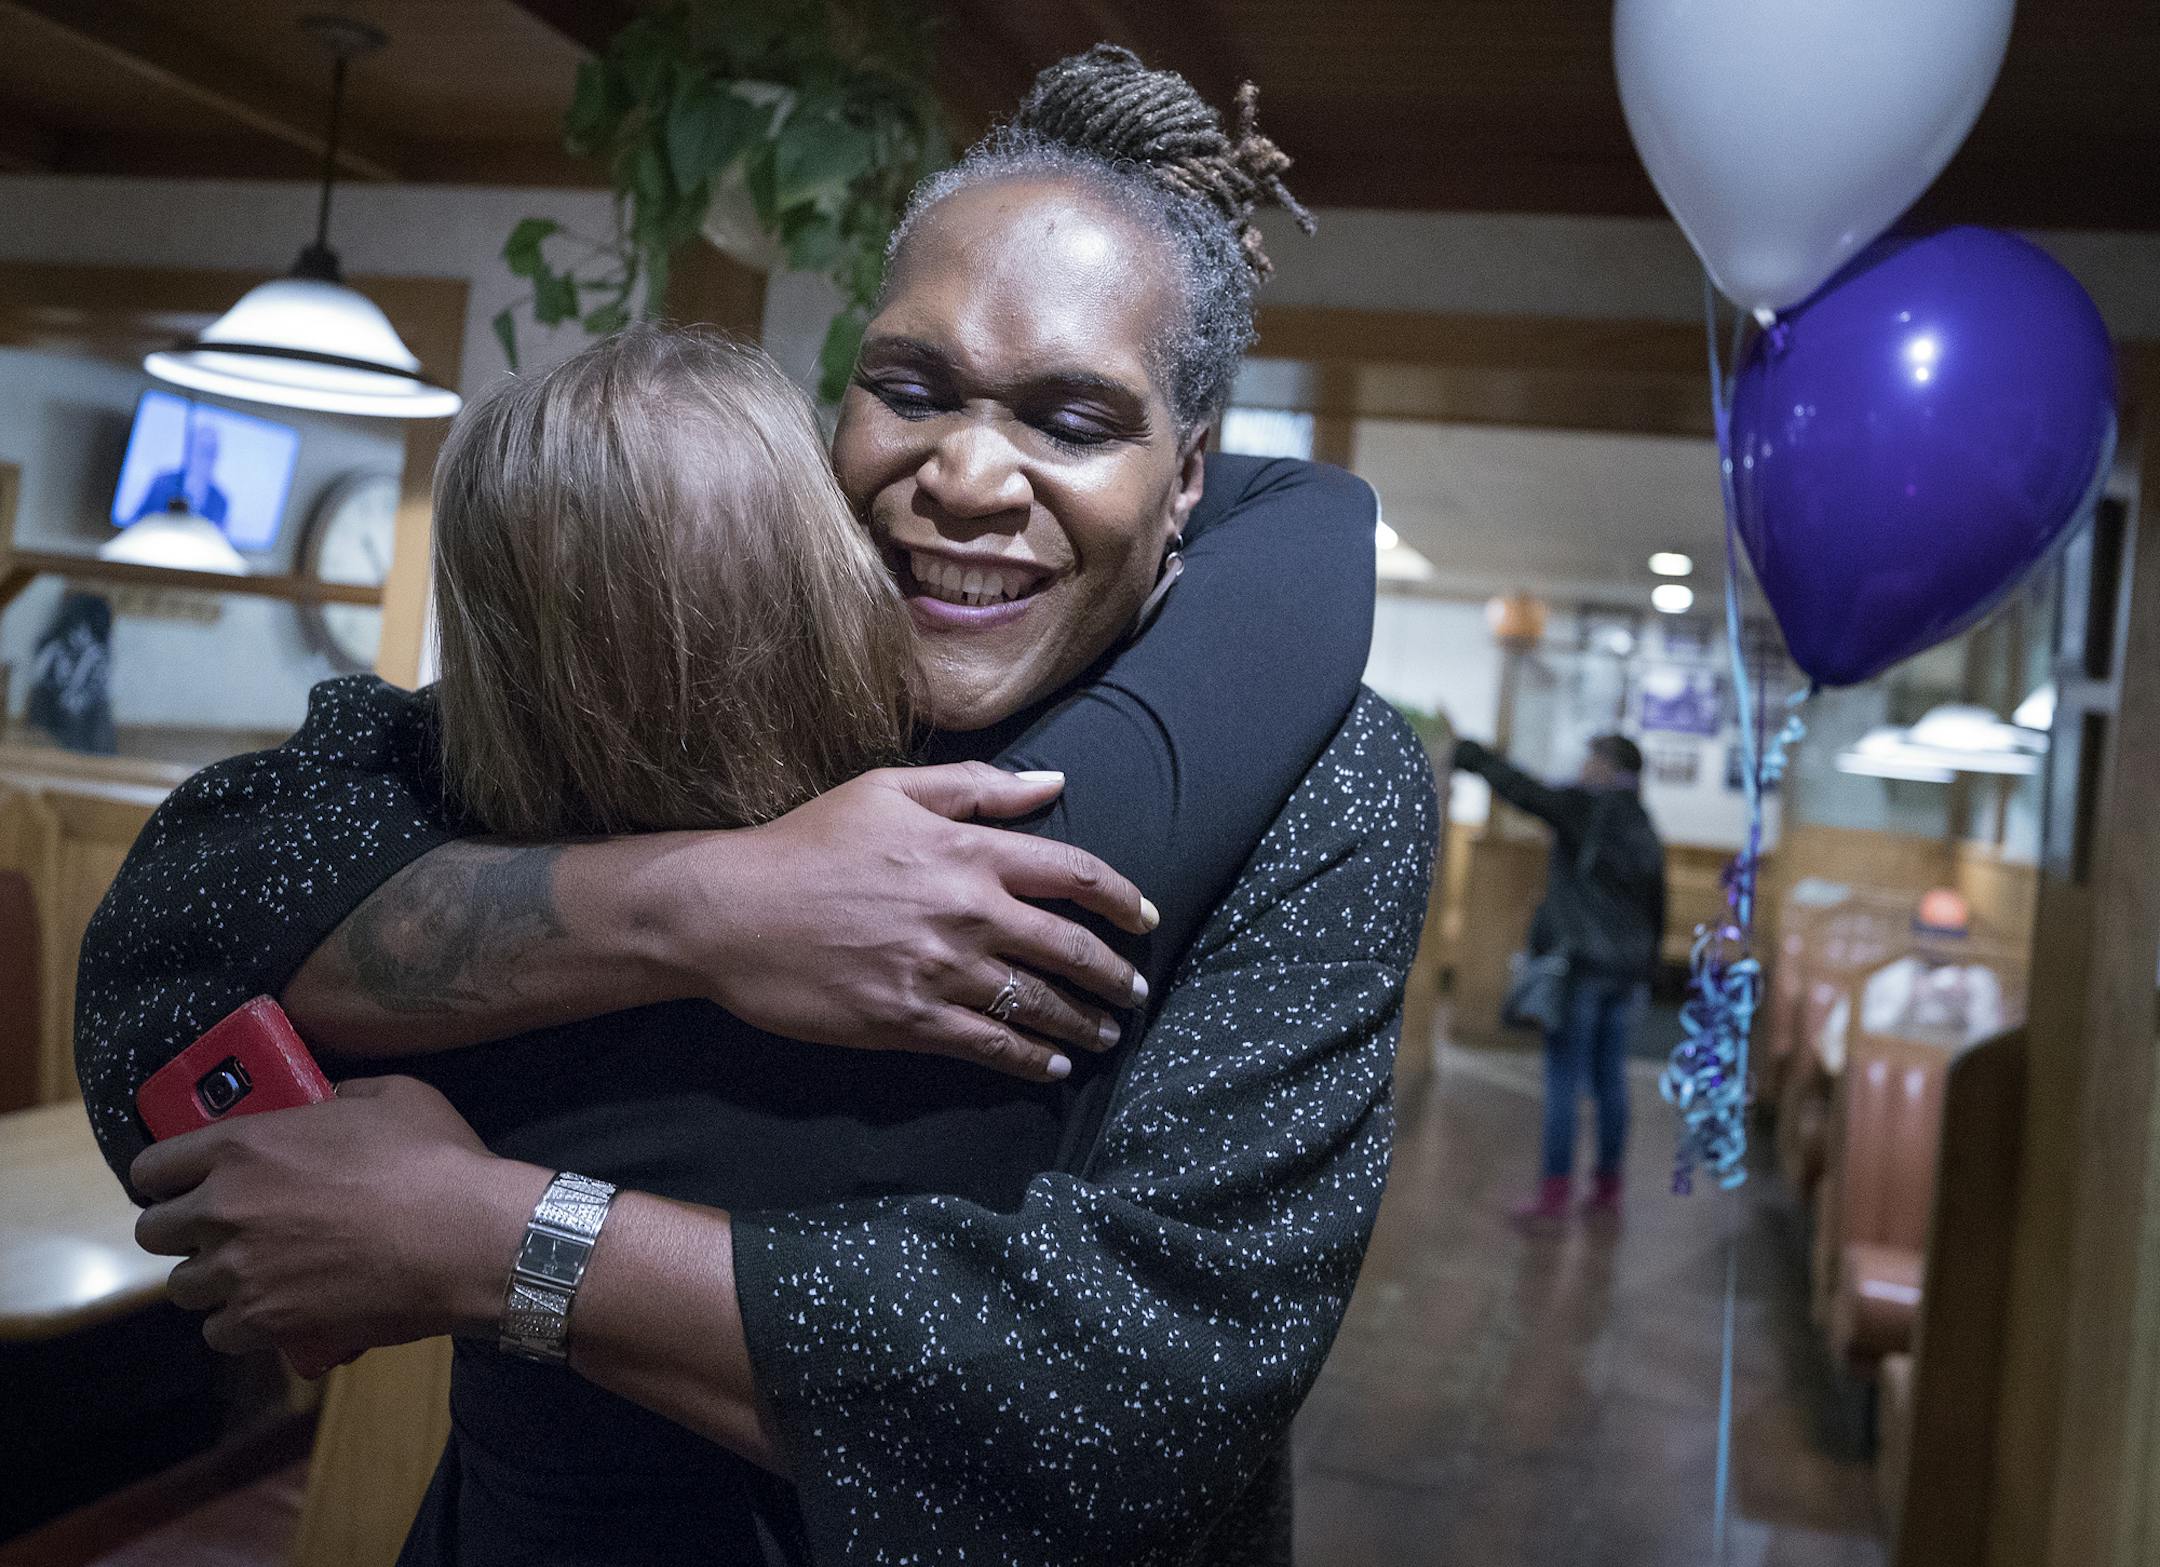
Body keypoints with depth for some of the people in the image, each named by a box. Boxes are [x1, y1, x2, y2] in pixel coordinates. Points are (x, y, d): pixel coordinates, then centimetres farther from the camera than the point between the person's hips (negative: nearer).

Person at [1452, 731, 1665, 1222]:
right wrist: (1644, 977, 22)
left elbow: (1518, 787, -15)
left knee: (1563, 1080, -4)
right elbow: (1655, 912, 16)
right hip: (1623, 970, 7)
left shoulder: (1582, 808, -10)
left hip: (1577, 962, -7)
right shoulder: (1645, 831, 12)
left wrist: (1464, 752, -6)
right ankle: (1608, 1189, 19)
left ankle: (1553, 1193, -2)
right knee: (1609, 1080, 12)